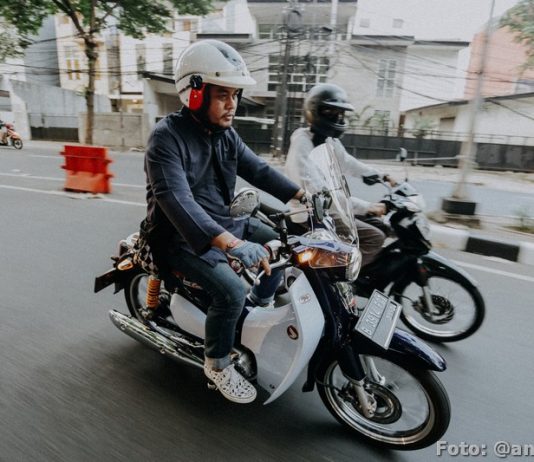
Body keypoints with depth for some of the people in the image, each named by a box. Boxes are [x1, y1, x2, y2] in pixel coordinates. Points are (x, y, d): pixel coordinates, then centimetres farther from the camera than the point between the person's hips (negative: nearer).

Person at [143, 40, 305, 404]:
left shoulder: (226, 134, 5)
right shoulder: (167, 137, -21)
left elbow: (257, 169, 7)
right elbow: (177, 201, -35)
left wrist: (302, 194, -5)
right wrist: (231, 244, -48)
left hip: (222, 224, 8)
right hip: (183, 237, -8)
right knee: (231, 290, -26)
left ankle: (259, 303, 26)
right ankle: (218, 364, 1)